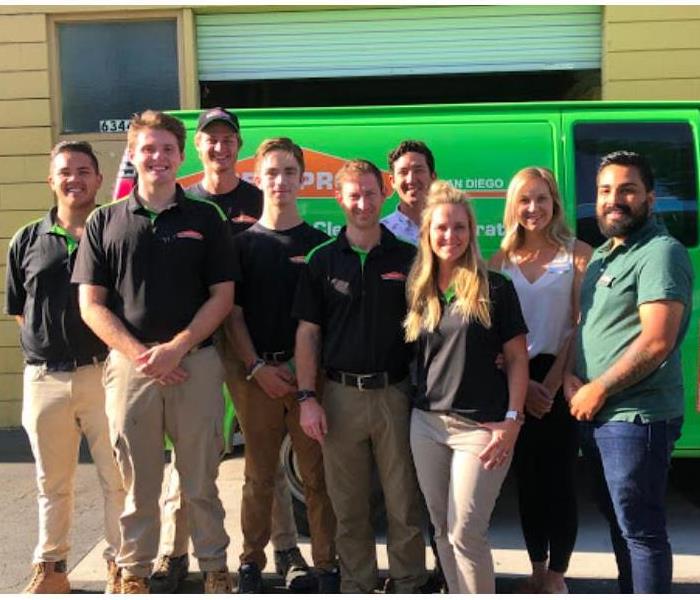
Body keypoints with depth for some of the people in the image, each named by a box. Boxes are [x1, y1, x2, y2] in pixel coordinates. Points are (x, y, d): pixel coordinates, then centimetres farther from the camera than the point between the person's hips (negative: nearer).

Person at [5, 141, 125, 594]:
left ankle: (120, 566, 17)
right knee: (52, 482, 15)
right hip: (45, 379, 3)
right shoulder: (27, 242, 10)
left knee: (118, 478, 3)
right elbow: (18, 310, 15)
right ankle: (50, 569, 29)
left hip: (104, 373, -3)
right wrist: (47, 345, 6)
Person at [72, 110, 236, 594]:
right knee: (138, 482, 10)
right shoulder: (105, 221, 7)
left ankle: (215, 567, 23)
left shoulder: (206, 218, 6)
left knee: (201, 480, 7)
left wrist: (175, 349, -11)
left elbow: (222, 296, 1)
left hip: (195, 364, -1)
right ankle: (135, 572, 26)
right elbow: (91, 304, 3)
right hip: (128, 366, 1)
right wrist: (139, 354, -9)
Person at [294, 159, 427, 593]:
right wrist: (308, 397, -3)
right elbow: (308, 333, 4)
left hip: (396, 392, 0)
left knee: (404, 502, 6)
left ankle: (410, 584, 22)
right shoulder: (323, 260, 5)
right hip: (341, 394, 1)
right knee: (349, 504, 10)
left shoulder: (408, 258, 3)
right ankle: (357, 585, 25)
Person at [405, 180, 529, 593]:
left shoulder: (495, 288, -5)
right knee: (442, 529, 13)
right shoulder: (418, 291, 8)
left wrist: (512, 421, -12)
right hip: (427, 423, 5)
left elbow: (517, 359, -5)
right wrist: (422, 406, 7)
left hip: (482, 427, -5)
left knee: (466, 532, -4)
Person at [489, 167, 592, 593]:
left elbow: (582, 325, -7)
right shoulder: (501, 261, 6)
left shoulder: (578, 254, -3)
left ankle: (556, 576, 17)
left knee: (559, 480, 2)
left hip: (560, 381, -3)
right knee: (527, 480, 11)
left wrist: (552, 383, -12)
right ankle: (537, 572, 26)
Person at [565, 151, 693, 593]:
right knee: (619, 522, 20)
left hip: (636, 417, -9)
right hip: (594, 414, 9)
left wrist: (598, 390, -17)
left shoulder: (661, 252, -14)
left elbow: (656, 342, -23)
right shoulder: (602, 255, 15)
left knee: (640, 530, 0)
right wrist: (570, 377, 2)